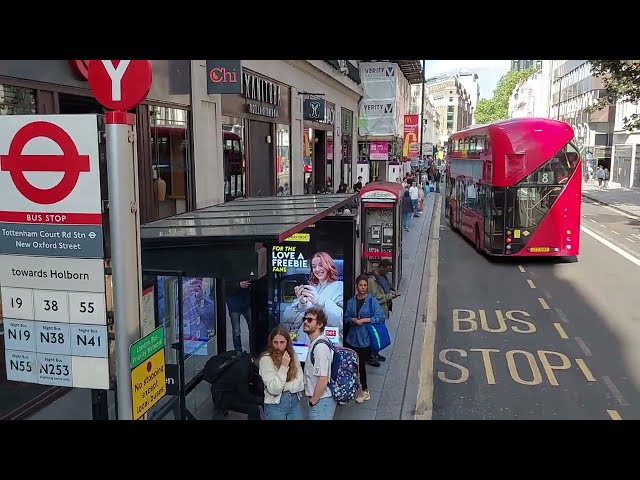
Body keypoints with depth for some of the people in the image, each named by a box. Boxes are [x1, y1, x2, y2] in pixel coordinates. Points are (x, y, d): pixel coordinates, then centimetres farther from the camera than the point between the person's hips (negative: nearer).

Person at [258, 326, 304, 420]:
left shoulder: (293, 356, 2)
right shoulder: (266, 359, -12)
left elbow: (300, 384, -2)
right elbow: (274, 389, -18)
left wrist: (283, 387, -14)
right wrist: (284, 366, -21)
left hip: (295, 402, 4)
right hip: (275, 405, -4)